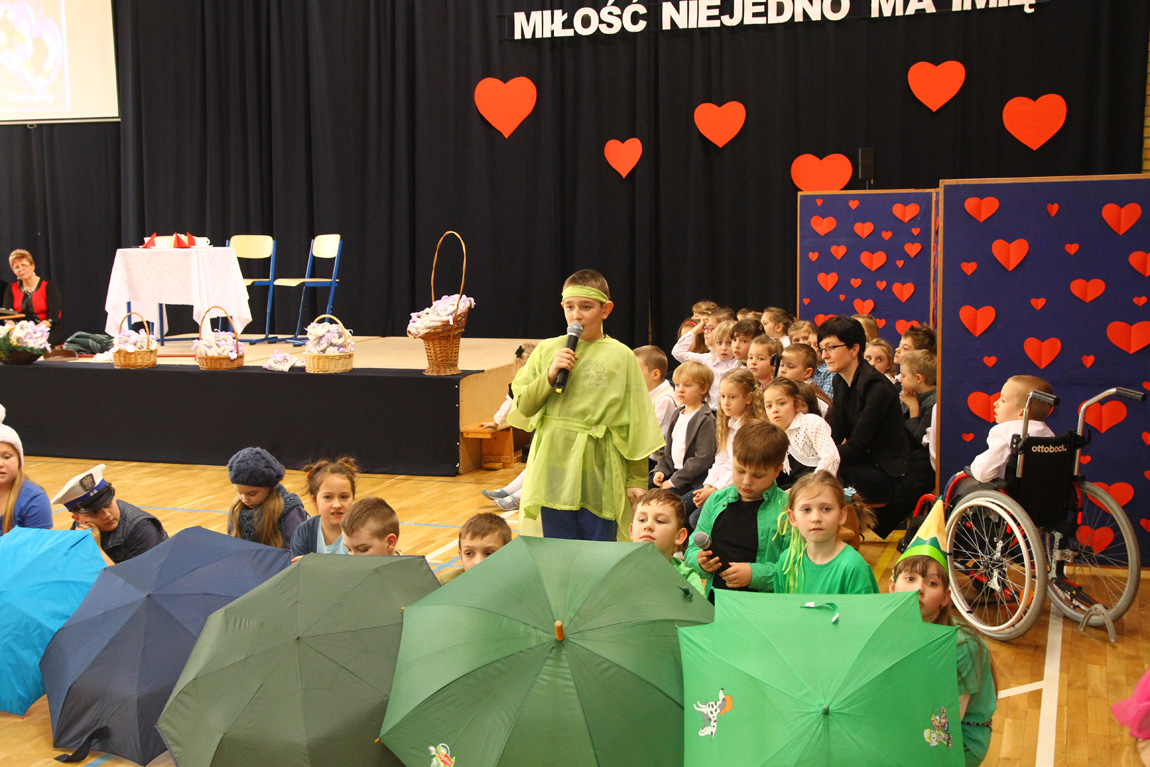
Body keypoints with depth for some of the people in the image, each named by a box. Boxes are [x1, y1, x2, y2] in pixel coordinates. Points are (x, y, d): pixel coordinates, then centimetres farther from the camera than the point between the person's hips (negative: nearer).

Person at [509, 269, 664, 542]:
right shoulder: (546, 350, 6)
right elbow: (523, 407, 4)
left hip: (600, 472, -2)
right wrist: (550, 376, -11)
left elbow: (637, 423, 1)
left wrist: (638, 479, 0)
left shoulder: (621, 356, 0)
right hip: (554, 467, 2)